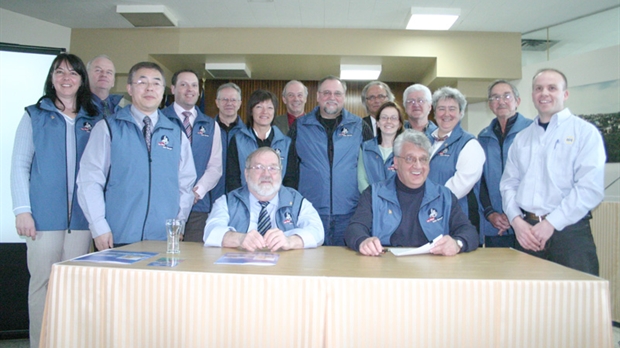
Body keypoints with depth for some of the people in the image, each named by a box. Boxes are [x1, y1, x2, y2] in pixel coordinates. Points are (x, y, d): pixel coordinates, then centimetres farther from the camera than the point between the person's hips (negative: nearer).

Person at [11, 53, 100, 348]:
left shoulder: (94, 121, 11)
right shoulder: (35, 116, 6)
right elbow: (19, 165, 2)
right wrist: (22, 210, -7)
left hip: (81, 217, 2)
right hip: (44, 216, -1)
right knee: (42, 283, 4)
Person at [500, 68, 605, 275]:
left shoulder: (585, 132, 1)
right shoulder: (521, 138, 15)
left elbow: (590, 188, -10)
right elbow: (509, 183, 10)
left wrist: (551, 223, -14)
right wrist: (516, 220, -6)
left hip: (569, 231, -3)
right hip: (526, 232, 4)